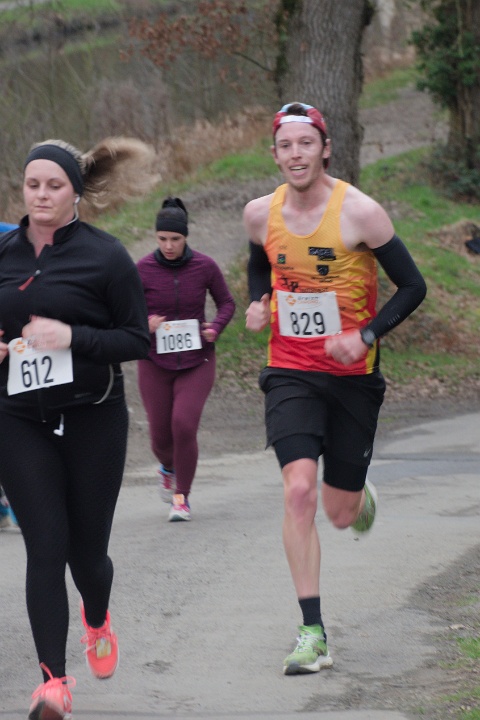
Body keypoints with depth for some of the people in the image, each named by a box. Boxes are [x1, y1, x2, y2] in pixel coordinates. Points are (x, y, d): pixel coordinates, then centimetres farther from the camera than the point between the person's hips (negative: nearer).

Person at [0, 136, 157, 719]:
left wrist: (73, 337, -18)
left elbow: (137, 341, -4)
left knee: (86, 548, 6)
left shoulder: (104, 255, -4)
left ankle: (97, 621, 41)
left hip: (93, 418, -2)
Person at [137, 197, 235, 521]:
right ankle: (169, 468, 42)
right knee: (161, 436, 5)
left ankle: (182, 497, 0)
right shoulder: (143, 270, -7)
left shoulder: (205, 266, -6)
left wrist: (215, 328, -11)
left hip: (196, 361, -1)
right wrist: (143, 324, -19)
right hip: (155, 362, 1)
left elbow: (227, 302, 8)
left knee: (184, 424, -18)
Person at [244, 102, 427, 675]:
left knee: (340, 514, 7)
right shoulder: (260, 214, 0)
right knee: (299, 490, -19)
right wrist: (257, 305, 2)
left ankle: (361, 497, 48)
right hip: (290, 373, 2)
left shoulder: (359, 212, -13)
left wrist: (365, 336, -18)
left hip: (352, 374, -2)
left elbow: (412, 286, -6)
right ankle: (312, 632, -15)